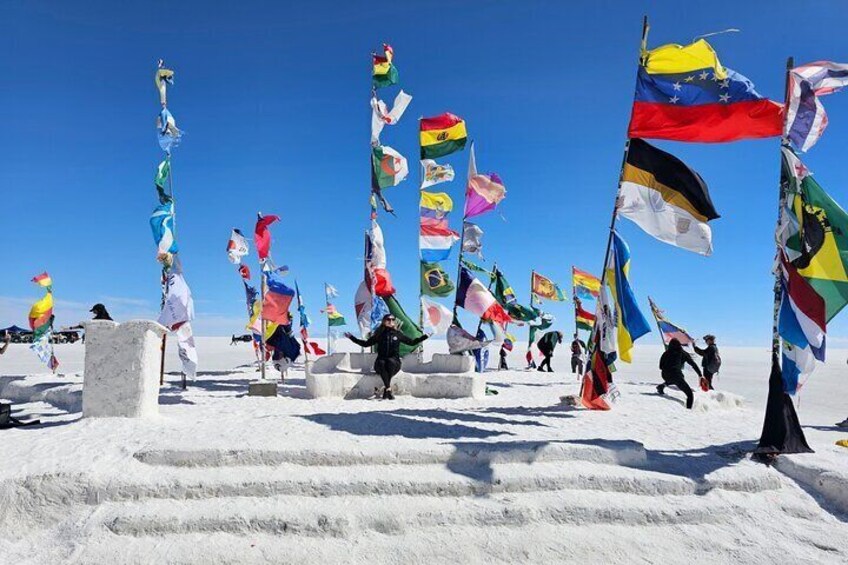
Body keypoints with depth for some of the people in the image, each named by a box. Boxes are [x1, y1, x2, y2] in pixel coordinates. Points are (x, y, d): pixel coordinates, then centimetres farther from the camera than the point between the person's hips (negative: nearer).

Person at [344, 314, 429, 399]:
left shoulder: (398, 334, 9)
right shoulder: (379, 334, 9)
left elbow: (412, 342, 17)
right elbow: (366, 344, 15)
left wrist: (425, 336, 11)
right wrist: (352, 337, 9)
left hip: (394, 363, 0)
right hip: (380, 363, 0)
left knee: (390, 361, -34)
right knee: (381, 363, -34)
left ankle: (386, 388, -33)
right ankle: (389, 389, -38)